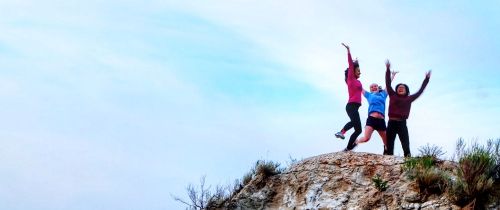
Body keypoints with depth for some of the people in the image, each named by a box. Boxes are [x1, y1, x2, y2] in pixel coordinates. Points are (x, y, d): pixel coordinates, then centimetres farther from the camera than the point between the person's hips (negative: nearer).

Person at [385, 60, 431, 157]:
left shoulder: (409, 99, 13)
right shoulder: (392, 96, 10)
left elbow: (419, 92, 19)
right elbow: (388, 84, 7)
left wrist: (426, 79, 20)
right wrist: (388, 70, 2)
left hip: (402, 124, 1)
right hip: (392, 123, -1)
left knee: (406, 146, -6)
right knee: (389, 146, -3)